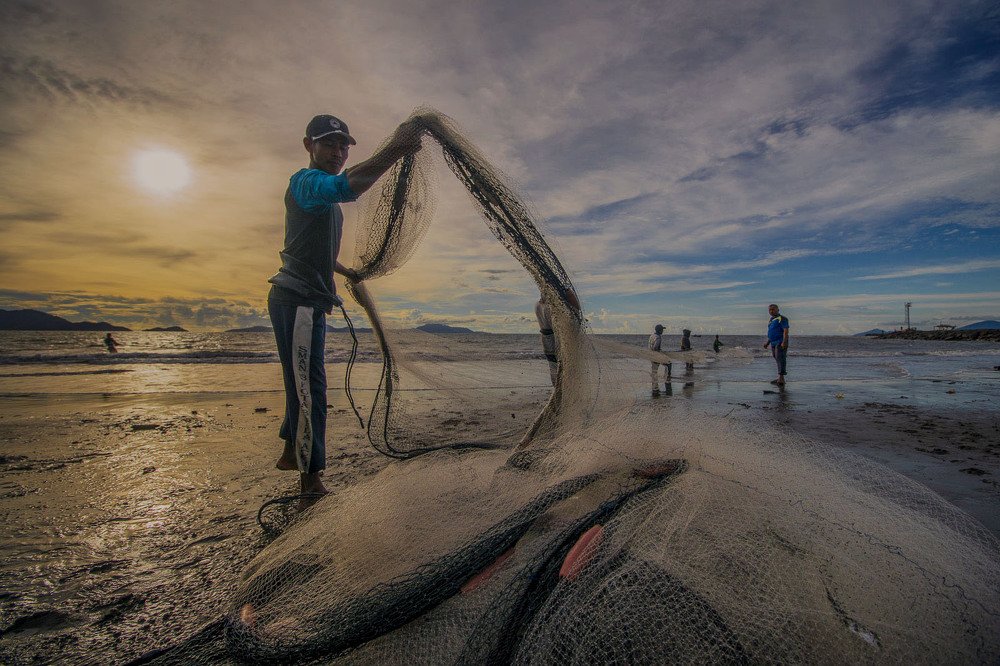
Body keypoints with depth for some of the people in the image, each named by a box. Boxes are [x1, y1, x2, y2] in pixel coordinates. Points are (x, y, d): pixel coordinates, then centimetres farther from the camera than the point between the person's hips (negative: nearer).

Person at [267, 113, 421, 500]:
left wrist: (345, 271, 40)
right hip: (298, 301, -11)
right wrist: (395, 150, -40)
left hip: (308, 301, 11)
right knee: (308, 387, -12)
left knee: (304, 383, 20)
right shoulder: (304, 181, -11)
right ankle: (311, 486, -5)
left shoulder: (326, 197, 21)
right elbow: (346, 187, -36)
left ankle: (291, 453, 37)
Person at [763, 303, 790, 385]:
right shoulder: (772, 319, 18)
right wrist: (767, 342, 19)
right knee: (777, 360, 9)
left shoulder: (782, 318, -8)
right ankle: (780, 379, 14)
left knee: (780, 359, -15)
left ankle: (781, 378, -20)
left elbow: (786, 331, -17)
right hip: (774, 343, 9)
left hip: (780, 343, -9)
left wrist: (784, 342, -26)